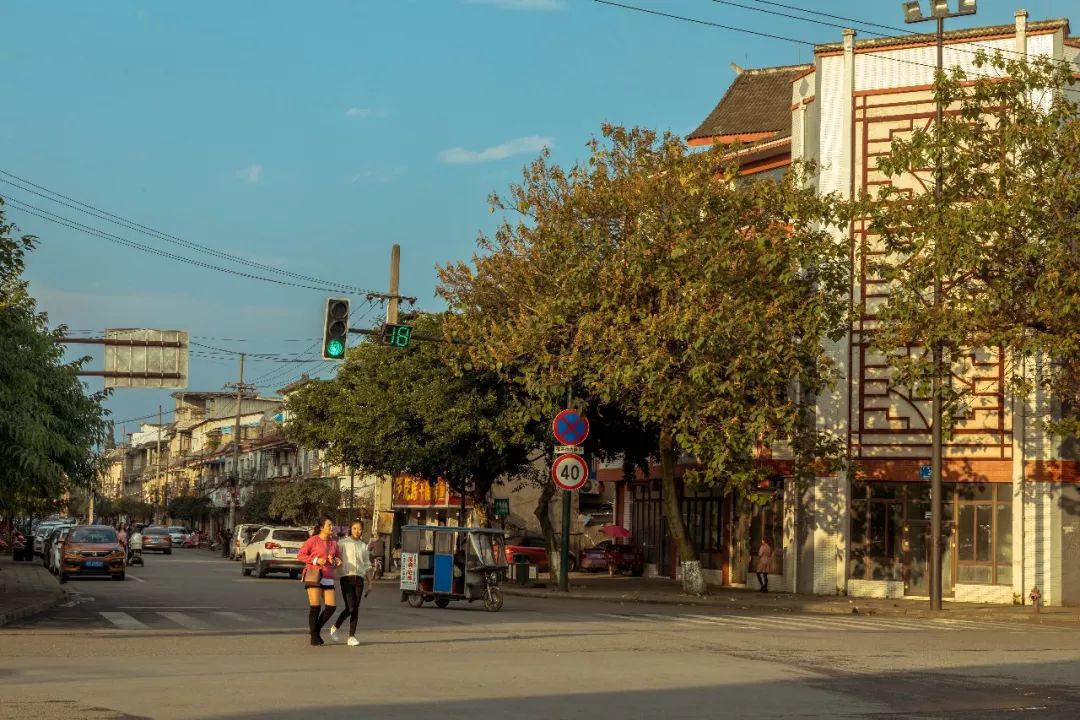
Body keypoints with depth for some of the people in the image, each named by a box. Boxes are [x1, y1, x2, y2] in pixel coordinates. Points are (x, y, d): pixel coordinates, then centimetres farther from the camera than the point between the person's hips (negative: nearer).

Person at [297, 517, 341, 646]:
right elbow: (300, 554, -4)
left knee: (331, 606, -2)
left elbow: (339, 557, 19)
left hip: (328, 578, 6)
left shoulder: (333, 543, 12)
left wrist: (335, 561, -4)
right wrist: (316, 560, -13)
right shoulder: (313, 540, -4)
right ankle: (314, 637, 4)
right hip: (314, 576, -6)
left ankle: (316, 630, 18)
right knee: (315, 606, -5)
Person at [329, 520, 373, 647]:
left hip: (359, 579, 4)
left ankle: (352, 636, 3)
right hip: (346, 578, -4)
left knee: (356, 608, -1)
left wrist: (370, 583, 15)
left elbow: (367, 566, 19)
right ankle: (335, 627, 10)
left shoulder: (364, 546, 16)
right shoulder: (342, 543, 4)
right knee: (350, 607, -12)